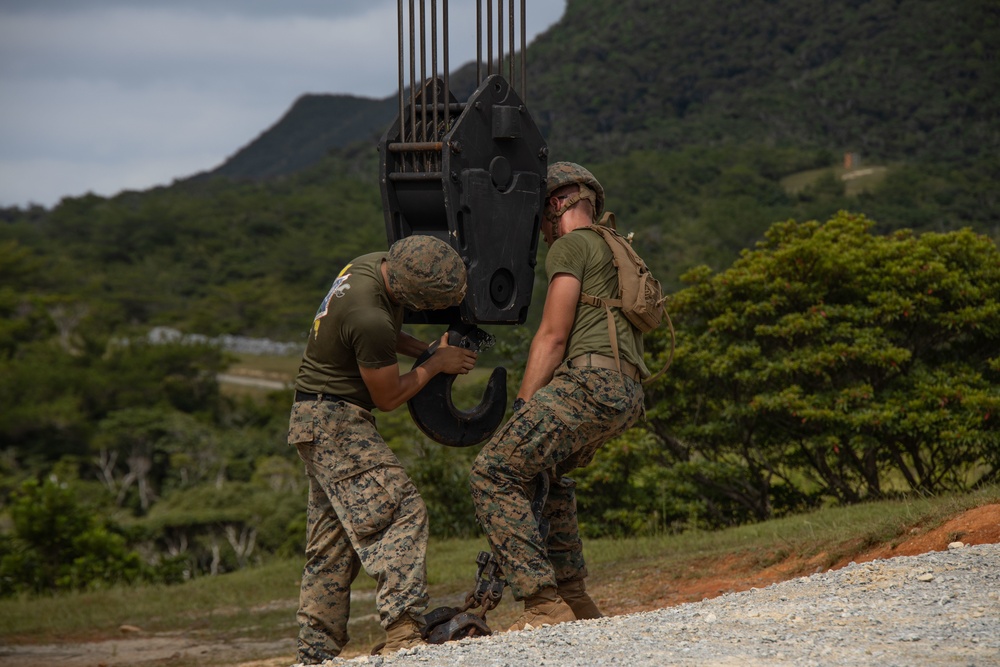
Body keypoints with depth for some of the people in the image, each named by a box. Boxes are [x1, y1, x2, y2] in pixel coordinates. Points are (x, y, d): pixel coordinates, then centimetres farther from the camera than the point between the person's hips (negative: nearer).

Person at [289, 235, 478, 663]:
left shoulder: (378, 264, 1)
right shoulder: (370, 320, -28)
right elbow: (388, 397, -13)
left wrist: (426, 351, 9)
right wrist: (436, 364, -1)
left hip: (320, 423, 10)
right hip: (336, 422, -10)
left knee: (333, 543, 10)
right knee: (400, 513, -19)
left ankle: (315, 656, 12)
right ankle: (403, 632, -31)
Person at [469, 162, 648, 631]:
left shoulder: (570, 246, 3)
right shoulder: (615, 251, 32)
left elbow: (553, 335, -7)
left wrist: (522, 408, -6)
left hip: (591, 378, -10)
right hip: (626, 396, 10)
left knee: (493, 473, -12)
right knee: (542, 471, 30)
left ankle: (544, 604, -20)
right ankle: (573, 598, 22)